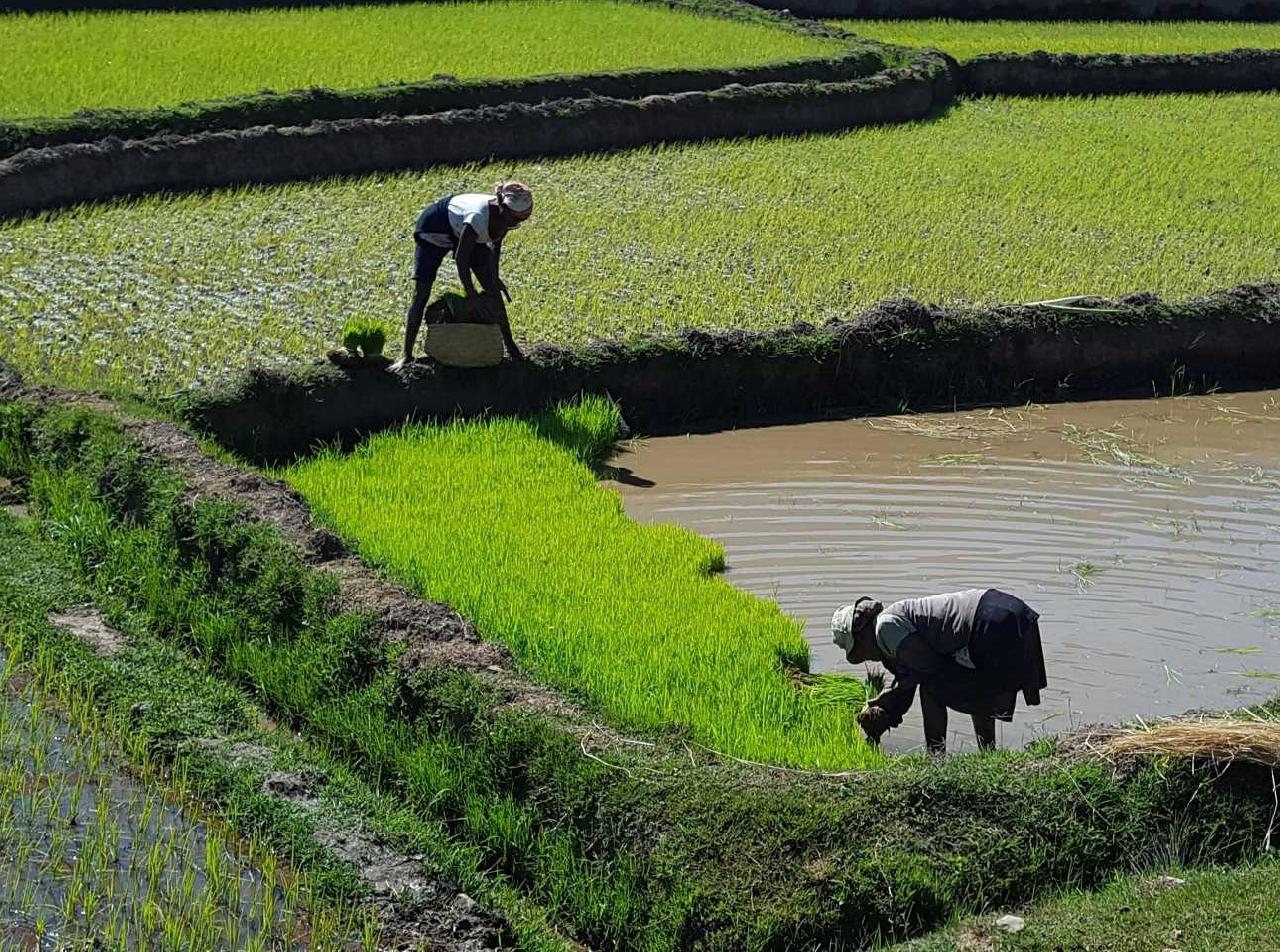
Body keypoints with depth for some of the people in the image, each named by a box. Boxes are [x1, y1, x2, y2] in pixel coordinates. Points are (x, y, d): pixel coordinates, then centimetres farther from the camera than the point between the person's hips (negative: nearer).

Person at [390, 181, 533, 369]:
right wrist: (472, 295, -30)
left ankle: (510, 346, 13)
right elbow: (461, 258, -35)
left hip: (462, 231, 7)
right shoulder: (479, 217, -43)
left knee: (492, 289, 3)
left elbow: (495, 246, -3)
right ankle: (406, 355, -10)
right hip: (434, 229, -7)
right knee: (421, 293, -13)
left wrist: (494, 278, -10)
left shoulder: (506, 215, -22)